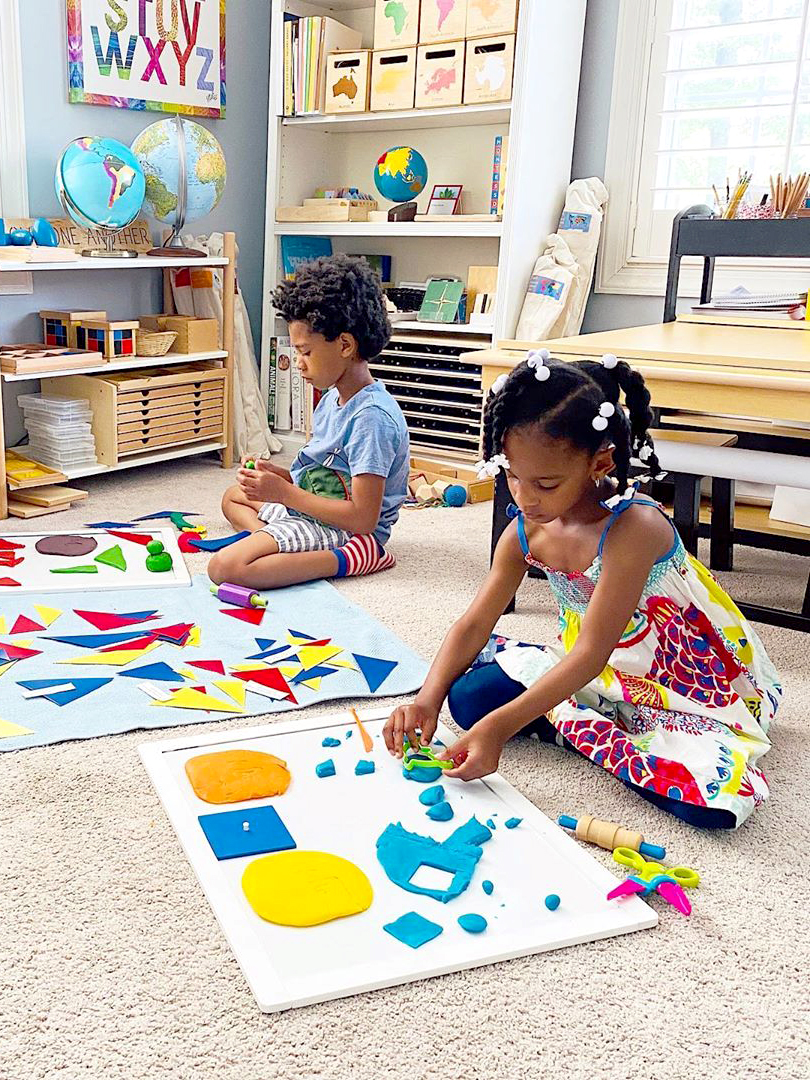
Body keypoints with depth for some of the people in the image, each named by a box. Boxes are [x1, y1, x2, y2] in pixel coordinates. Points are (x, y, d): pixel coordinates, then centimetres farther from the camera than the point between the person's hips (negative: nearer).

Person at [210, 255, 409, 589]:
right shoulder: (333, 397, 7)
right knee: (233, 496, 33)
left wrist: (284, 492, -22)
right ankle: (266, 539, 0)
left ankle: (347, 560, -19)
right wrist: (276, 474, -2)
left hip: (341, 531, -11)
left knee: (225, 567, -27)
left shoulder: (371, 416, -25)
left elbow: (363, 518, -27)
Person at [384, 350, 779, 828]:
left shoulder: (633, 528, -30)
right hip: (593, 674, 5)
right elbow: (476, 622, -5)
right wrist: (428, 698, -22)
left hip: (699, 688, -5)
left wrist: (499, 726, -36)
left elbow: (591, 654, -31)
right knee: (470, 695, -13)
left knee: (716, 800, -33)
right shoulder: (526, 530, -8)